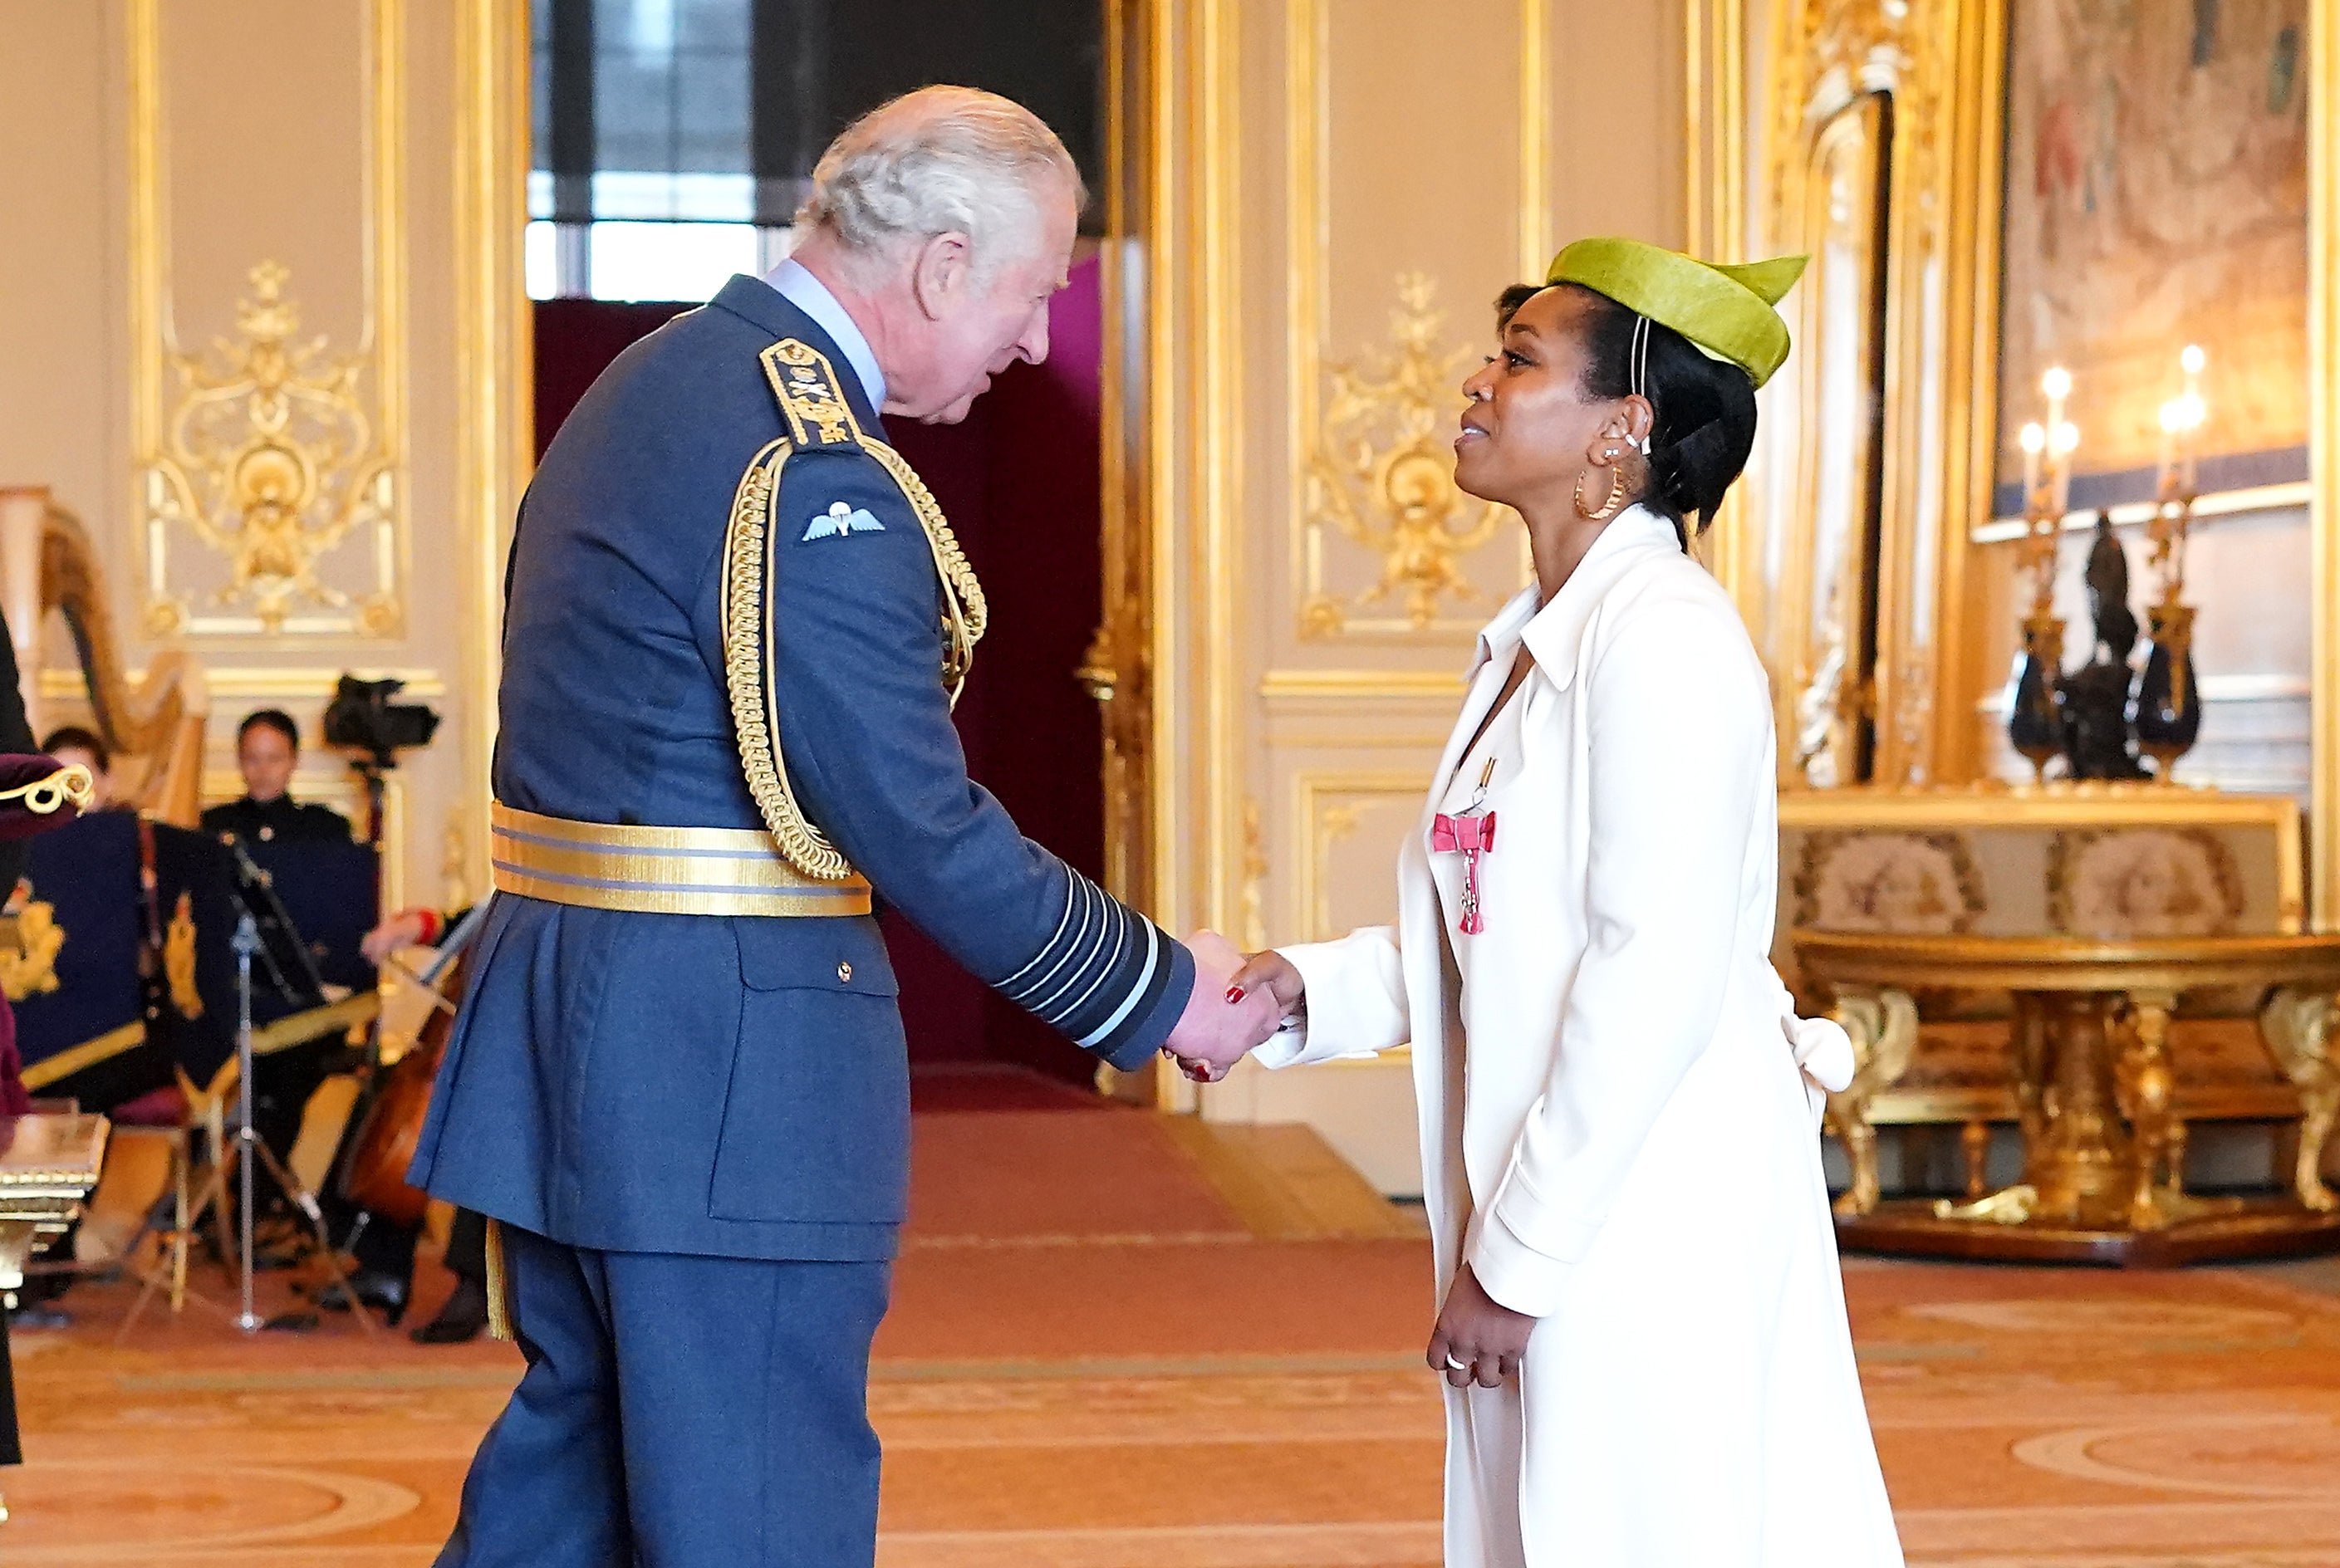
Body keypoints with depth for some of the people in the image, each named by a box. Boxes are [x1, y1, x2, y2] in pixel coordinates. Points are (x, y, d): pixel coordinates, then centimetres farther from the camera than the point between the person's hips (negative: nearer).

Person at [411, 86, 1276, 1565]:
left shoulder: (654, 382, 12)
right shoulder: (814, 477, -19)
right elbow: (919, 826, -19)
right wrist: (1159, 994, -8)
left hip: (564, 1026, 10)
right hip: (724, 1054, -10)